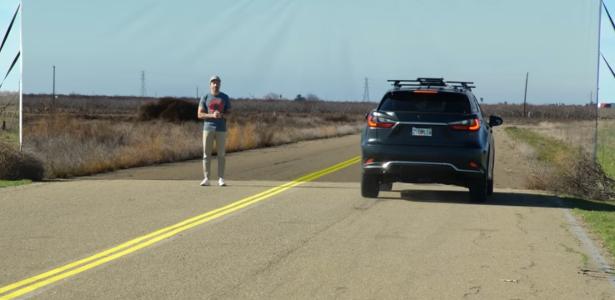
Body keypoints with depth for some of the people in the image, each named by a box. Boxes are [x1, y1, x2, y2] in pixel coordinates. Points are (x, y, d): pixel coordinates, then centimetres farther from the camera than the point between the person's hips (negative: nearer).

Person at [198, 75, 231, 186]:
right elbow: (200, 114, -1)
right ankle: (206, 178, 2)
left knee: (221, 154, -1)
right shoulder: (205, 98, 4)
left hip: (221, 129, 1)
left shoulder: (225, 97, 8)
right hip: (208, 128, -1)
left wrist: (221, 115, -14)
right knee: (206, 154, -2)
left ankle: (221, 179, 3)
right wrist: (212, 115, -17)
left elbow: (229, 113, 7)